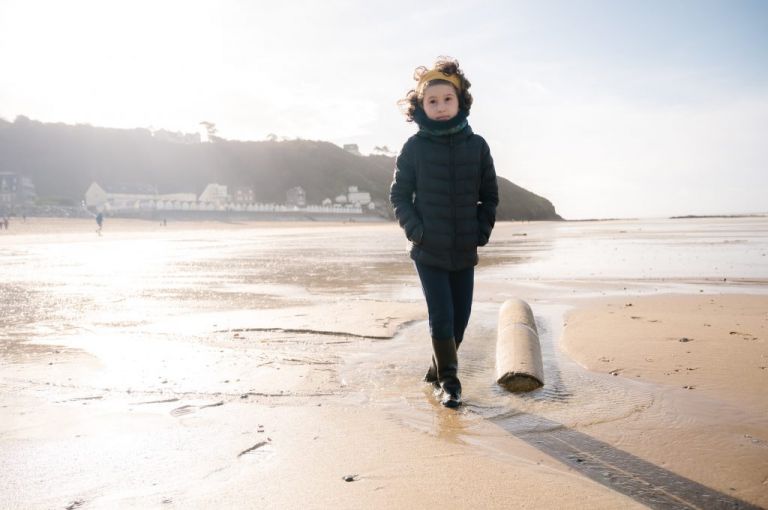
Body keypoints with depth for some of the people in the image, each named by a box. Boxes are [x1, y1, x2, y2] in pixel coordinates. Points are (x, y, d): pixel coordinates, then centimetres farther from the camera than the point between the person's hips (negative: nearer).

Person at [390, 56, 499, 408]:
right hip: (428, 250, -2)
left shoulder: (476, 145, 3)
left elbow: (489, 194, 11)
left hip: (464, 251, 3)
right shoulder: (415, 147, -2)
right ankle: (448, 381, 12)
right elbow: (399, 194, 4)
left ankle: (438, 370, 32)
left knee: (460, 319, 9)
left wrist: (482, 229, -1)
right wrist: (415, 228, -9)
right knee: (442, 318, -7)